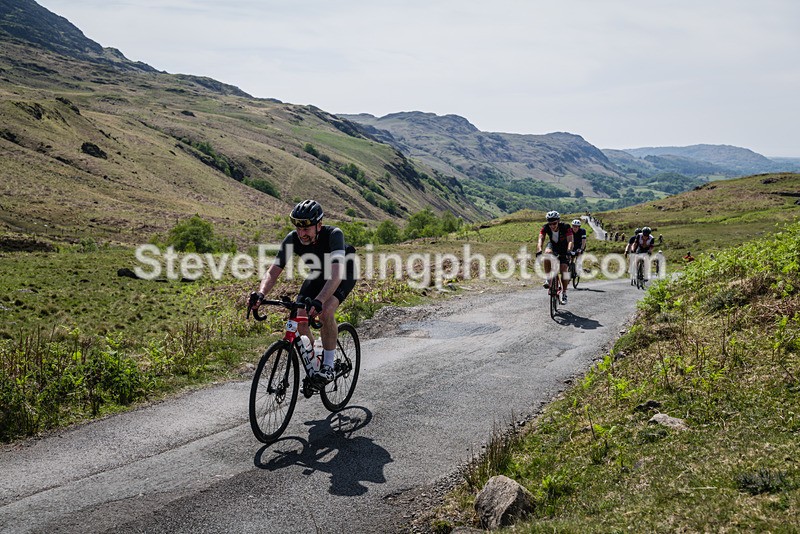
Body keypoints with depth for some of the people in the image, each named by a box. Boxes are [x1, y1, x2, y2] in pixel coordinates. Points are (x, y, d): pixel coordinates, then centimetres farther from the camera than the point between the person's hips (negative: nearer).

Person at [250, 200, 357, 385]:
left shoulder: (334, 235, -38)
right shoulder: (292, 239, -25)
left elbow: (337, 273, -50)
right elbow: (273, 271, -26)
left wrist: (318, 301, -64)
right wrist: (260, 294, -45)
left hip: (344, 274, -4)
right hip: (317, 275, 5)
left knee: (325, 312, -30)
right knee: (299, 320, -12)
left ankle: (328, 365, -13)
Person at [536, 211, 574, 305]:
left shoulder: (566, 227, -31)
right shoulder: (545, 228, -26)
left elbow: (570, 241, -39)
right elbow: (540, 240, -36)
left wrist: (569, 251, -59)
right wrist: (539, 251, -55)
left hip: (564, 248, -1)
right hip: (552, 245, 2)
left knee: (563, 270, -14)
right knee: (547, 253, -35)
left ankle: (564, 293, 1)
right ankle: (548, 278, -25)